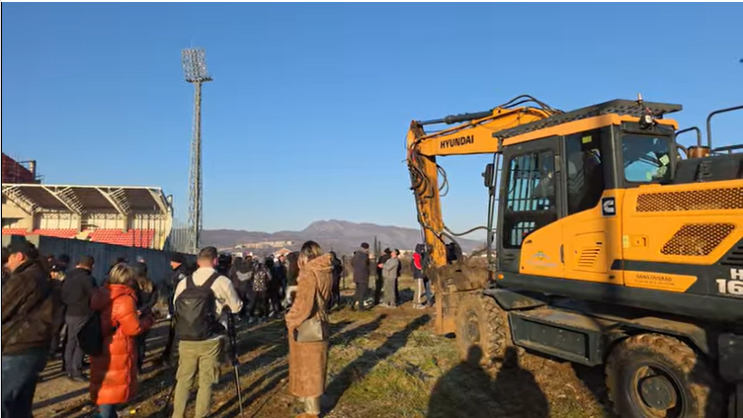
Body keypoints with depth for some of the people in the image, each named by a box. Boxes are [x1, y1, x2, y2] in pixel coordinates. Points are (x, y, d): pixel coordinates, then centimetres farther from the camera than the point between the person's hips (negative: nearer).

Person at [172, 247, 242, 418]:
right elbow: (237, 307, 2)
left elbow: (175, 308, 9)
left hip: (186, 341, 3)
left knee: (183, 380, 16)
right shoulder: (222, 281, -9)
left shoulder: (183, 282, 1)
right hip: (211, 341, -3)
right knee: (206, 382, 7)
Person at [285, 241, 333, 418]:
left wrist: (291, 322, -13)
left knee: (307, 367, 6)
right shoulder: (326, 272, 1)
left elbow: (303, 304, -26)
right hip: (320, 324, 8)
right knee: (315, 365, 23)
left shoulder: (309, 274, -23)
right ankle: (311, 396, 42)